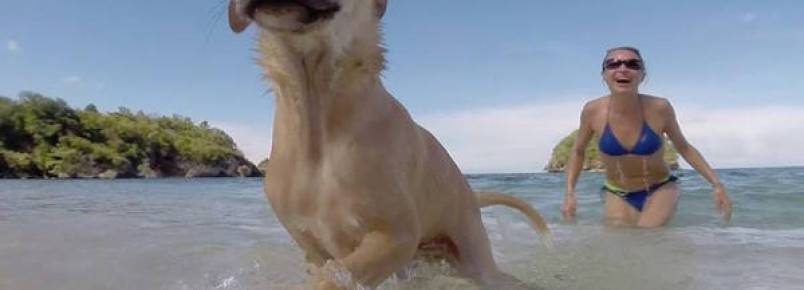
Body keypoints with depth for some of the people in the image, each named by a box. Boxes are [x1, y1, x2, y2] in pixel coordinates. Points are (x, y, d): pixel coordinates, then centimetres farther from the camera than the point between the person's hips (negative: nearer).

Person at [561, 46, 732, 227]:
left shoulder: (659, 108, -18)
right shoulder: (593, 111, -17)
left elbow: (683, 147, -1)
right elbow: (578, 151, 1)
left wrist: (717, 184, -6)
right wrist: (570, 193, -10)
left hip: (661, 189, -1)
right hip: (617, 195, 1)